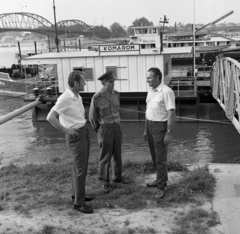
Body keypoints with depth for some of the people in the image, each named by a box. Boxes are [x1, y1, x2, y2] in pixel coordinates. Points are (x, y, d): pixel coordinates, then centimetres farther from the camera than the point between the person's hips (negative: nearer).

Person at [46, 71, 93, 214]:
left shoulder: (78, 97, 9)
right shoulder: (65, 98, -19)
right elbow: (50, 117, -23)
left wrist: (85, 126, 12)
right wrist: (66, 130, -19)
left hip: (84, 132, 9)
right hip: (75, 135, -9)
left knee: (80, 166, 18)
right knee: (81, 169, -5)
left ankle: (77, 194, 33)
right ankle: (79, 202, 5)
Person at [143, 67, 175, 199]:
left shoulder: (166, 92, -16)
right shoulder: (150, 91, 10)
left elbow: (171, 114, -18)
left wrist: (169, 133, -21)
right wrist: (146, 130, 18)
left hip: (160, 127, -8)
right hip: (149, 125, 8)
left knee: (160, 158, -3)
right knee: (155, 157, 17)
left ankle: (160, 187, 4)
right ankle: (161, 179, 33)